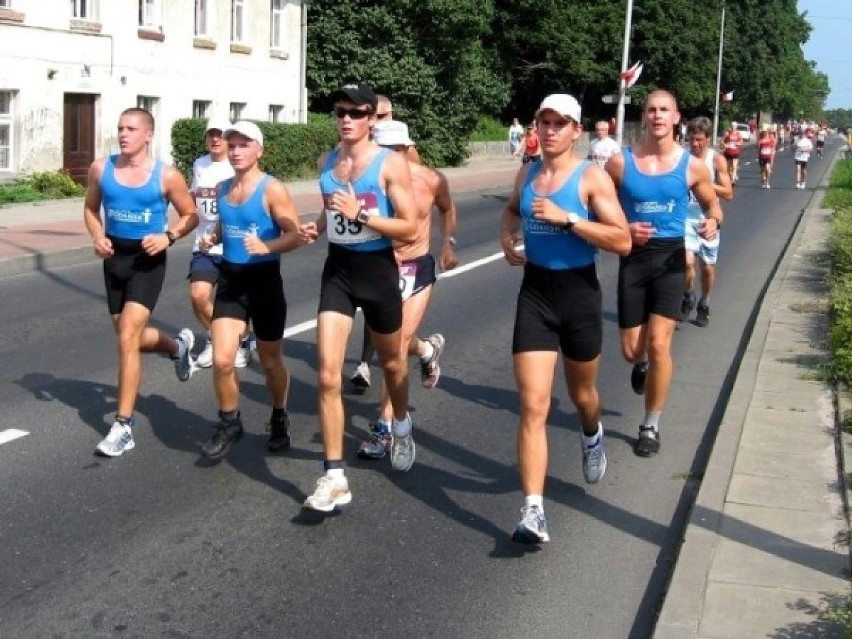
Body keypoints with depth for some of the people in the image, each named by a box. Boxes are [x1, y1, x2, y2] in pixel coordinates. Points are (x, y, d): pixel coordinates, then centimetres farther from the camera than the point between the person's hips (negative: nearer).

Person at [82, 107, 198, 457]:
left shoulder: (166, 175, -10)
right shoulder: (100, 168, -1)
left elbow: (191, 215, 1)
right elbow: (91, 207, 14)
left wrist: (168, 236, -16)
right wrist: (97, 237, -5)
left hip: (148, 260, -5)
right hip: (114, 257, 5)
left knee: (127, 338, -15)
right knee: (131, 336, 16)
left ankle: (123, 427, -7)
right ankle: (178, 345, 52)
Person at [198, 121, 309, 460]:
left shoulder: (272, 190, -12)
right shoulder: (223, 188, 7)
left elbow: (296, 235, -15)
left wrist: (266, 247, -32)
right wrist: (213, 238, 2)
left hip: (264, 280, -4)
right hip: (230, 280, 4)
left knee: (270, 361, 12)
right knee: (222, 360, -7)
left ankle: (279, 419, 35)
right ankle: (229, 422, 14)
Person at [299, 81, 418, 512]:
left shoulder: (391, 163, -12)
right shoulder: (326, 162, 5)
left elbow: (410, 229, -15)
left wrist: (361, 214, -26)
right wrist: (318, 226, 1)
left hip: (378, 270, -3)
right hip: (337, 270, 3)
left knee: (391, 363, 19)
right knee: (327, 376, -9)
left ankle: (401, 426, 51)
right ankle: (334, 478, -4)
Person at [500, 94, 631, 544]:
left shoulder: (592, 177, -11)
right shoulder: (526, 173, 5)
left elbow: (622, 241, -18)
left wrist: (566, 218, -25)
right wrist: (507, 237, 7)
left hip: (579, 293, -2)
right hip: (534, 292, 2)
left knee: (581, 393, 20)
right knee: (532, 405, -9)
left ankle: (592, 437, 57)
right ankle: (533, 512, -11)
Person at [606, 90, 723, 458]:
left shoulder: (691, 166, -2)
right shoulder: (620, 162, -4)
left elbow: (712, 203, 12)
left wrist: (714, 221, -12)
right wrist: (624, 229, -17)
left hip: (670, 258, -1)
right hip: (633, 258, 1)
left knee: (658, 345, -10)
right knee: (631, 351, 7)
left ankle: (651, 427, 8)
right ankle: (642, 364, 48)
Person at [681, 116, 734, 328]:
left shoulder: (717, 160, -6)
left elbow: (728, 194, -9)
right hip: (687, 218, 0)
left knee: (707, 266, 9)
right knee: (687, 261, -17)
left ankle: (704, 305, 32)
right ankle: (688, 297, 11)